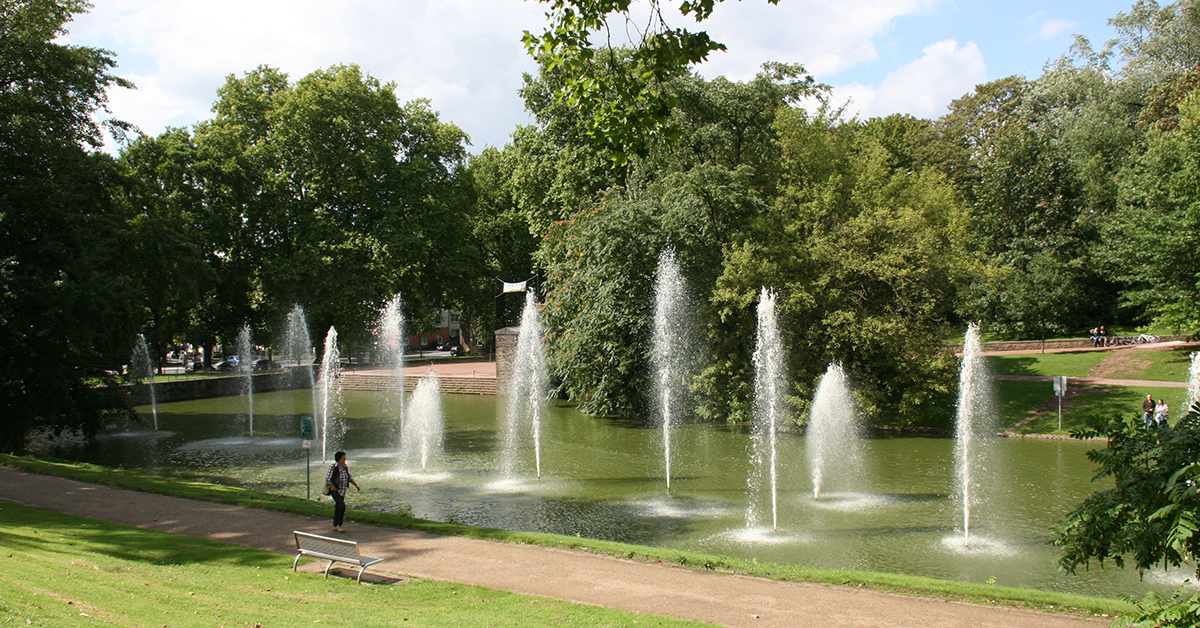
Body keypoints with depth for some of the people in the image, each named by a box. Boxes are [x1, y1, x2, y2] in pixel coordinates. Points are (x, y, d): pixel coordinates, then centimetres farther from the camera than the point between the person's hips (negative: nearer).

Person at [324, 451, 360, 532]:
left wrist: (356, 485, 7)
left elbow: (350, 477, 16)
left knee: (338, 508, 11)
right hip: (334, 490, -7)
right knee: (342, 506, -18)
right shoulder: (333, 467, -12)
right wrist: (334, 488, -16)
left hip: (342, 491, 7)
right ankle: (338, 525, -7)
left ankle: (335, 526, 20)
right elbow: (328, 479, -13)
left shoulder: (345, 467, 6)